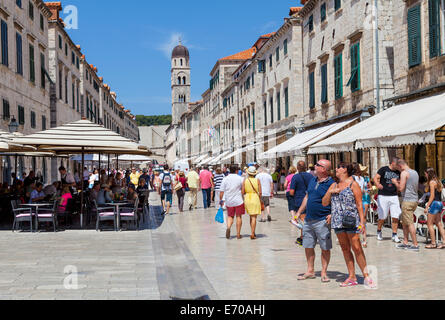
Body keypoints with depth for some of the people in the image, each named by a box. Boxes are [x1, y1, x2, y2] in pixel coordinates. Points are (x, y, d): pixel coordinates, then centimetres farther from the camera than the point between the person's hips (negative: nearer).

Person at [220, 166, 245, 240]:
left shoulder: (225, 179, 1)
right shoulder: (240, 178, -4)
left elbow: (222, 191, 0)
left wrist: (221, 200, 9)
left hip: (229, 201, 2)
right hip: (238, 200, -2)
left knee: (230, 216, 13)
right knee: (239, 217, 6)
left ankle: (228, 228, -14)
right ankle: (238, 234, 7)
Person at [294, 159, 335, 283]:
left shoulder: (331, 184, -10)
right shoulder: (313, 181, 12)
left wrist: (332, 214, -21)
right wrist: (299, 212, 19)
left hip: (322, 221, -7)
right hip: (309, 220, 7)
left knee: (325, 248, 1)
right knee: (308, 246, 12)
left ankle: (324, 273, 10)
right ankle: (310, 271, 23)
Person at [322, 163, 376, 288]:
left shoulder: (353, 184, -1)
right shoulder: (334, 185, 16)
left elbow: (359, 204, -5)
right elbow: (324, 203, 15)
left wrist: (362, 221, -12)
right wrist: (330, 192, -1)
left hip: (351, 221, -6)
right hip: (338, 221, 6)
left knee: (357, 248, -9)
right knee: (345, 249, 7)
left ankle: (366, 276, -3)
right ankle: (352, 277, 12)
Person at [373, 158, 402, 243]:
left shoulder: (398, 172, 11)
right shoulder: (383, 169, -1)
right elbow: (375, 178, -10)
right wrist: (378, 184, -28)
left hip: (394, 196, 4)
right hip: (383, 196, -4)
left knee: (395, 217, -4)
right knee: (382, 217, 2)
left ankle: (394, 235, 4)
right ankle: (379, 231, 26)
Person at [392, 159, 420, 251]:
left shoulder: (404, 173, -12)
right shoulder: (415, 173, 14)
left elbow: (401, 188, -18)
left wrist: (395, 182, 0)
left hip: (407, 201, -9)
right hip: (415, 200, 9)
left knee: (410, 223, -5)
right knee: (404, 222, 17)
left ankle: (415, 245, -4)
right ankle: (405, 242, 20)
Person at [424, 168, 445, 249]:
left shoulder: (431, 182, -11)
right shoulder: (438, 182, 16)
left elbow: (432, 196, -15)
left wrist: (427, 206, -15)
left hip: (434, 203, -9)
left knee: (430, 224, -2)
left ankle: (433, 243, -2)